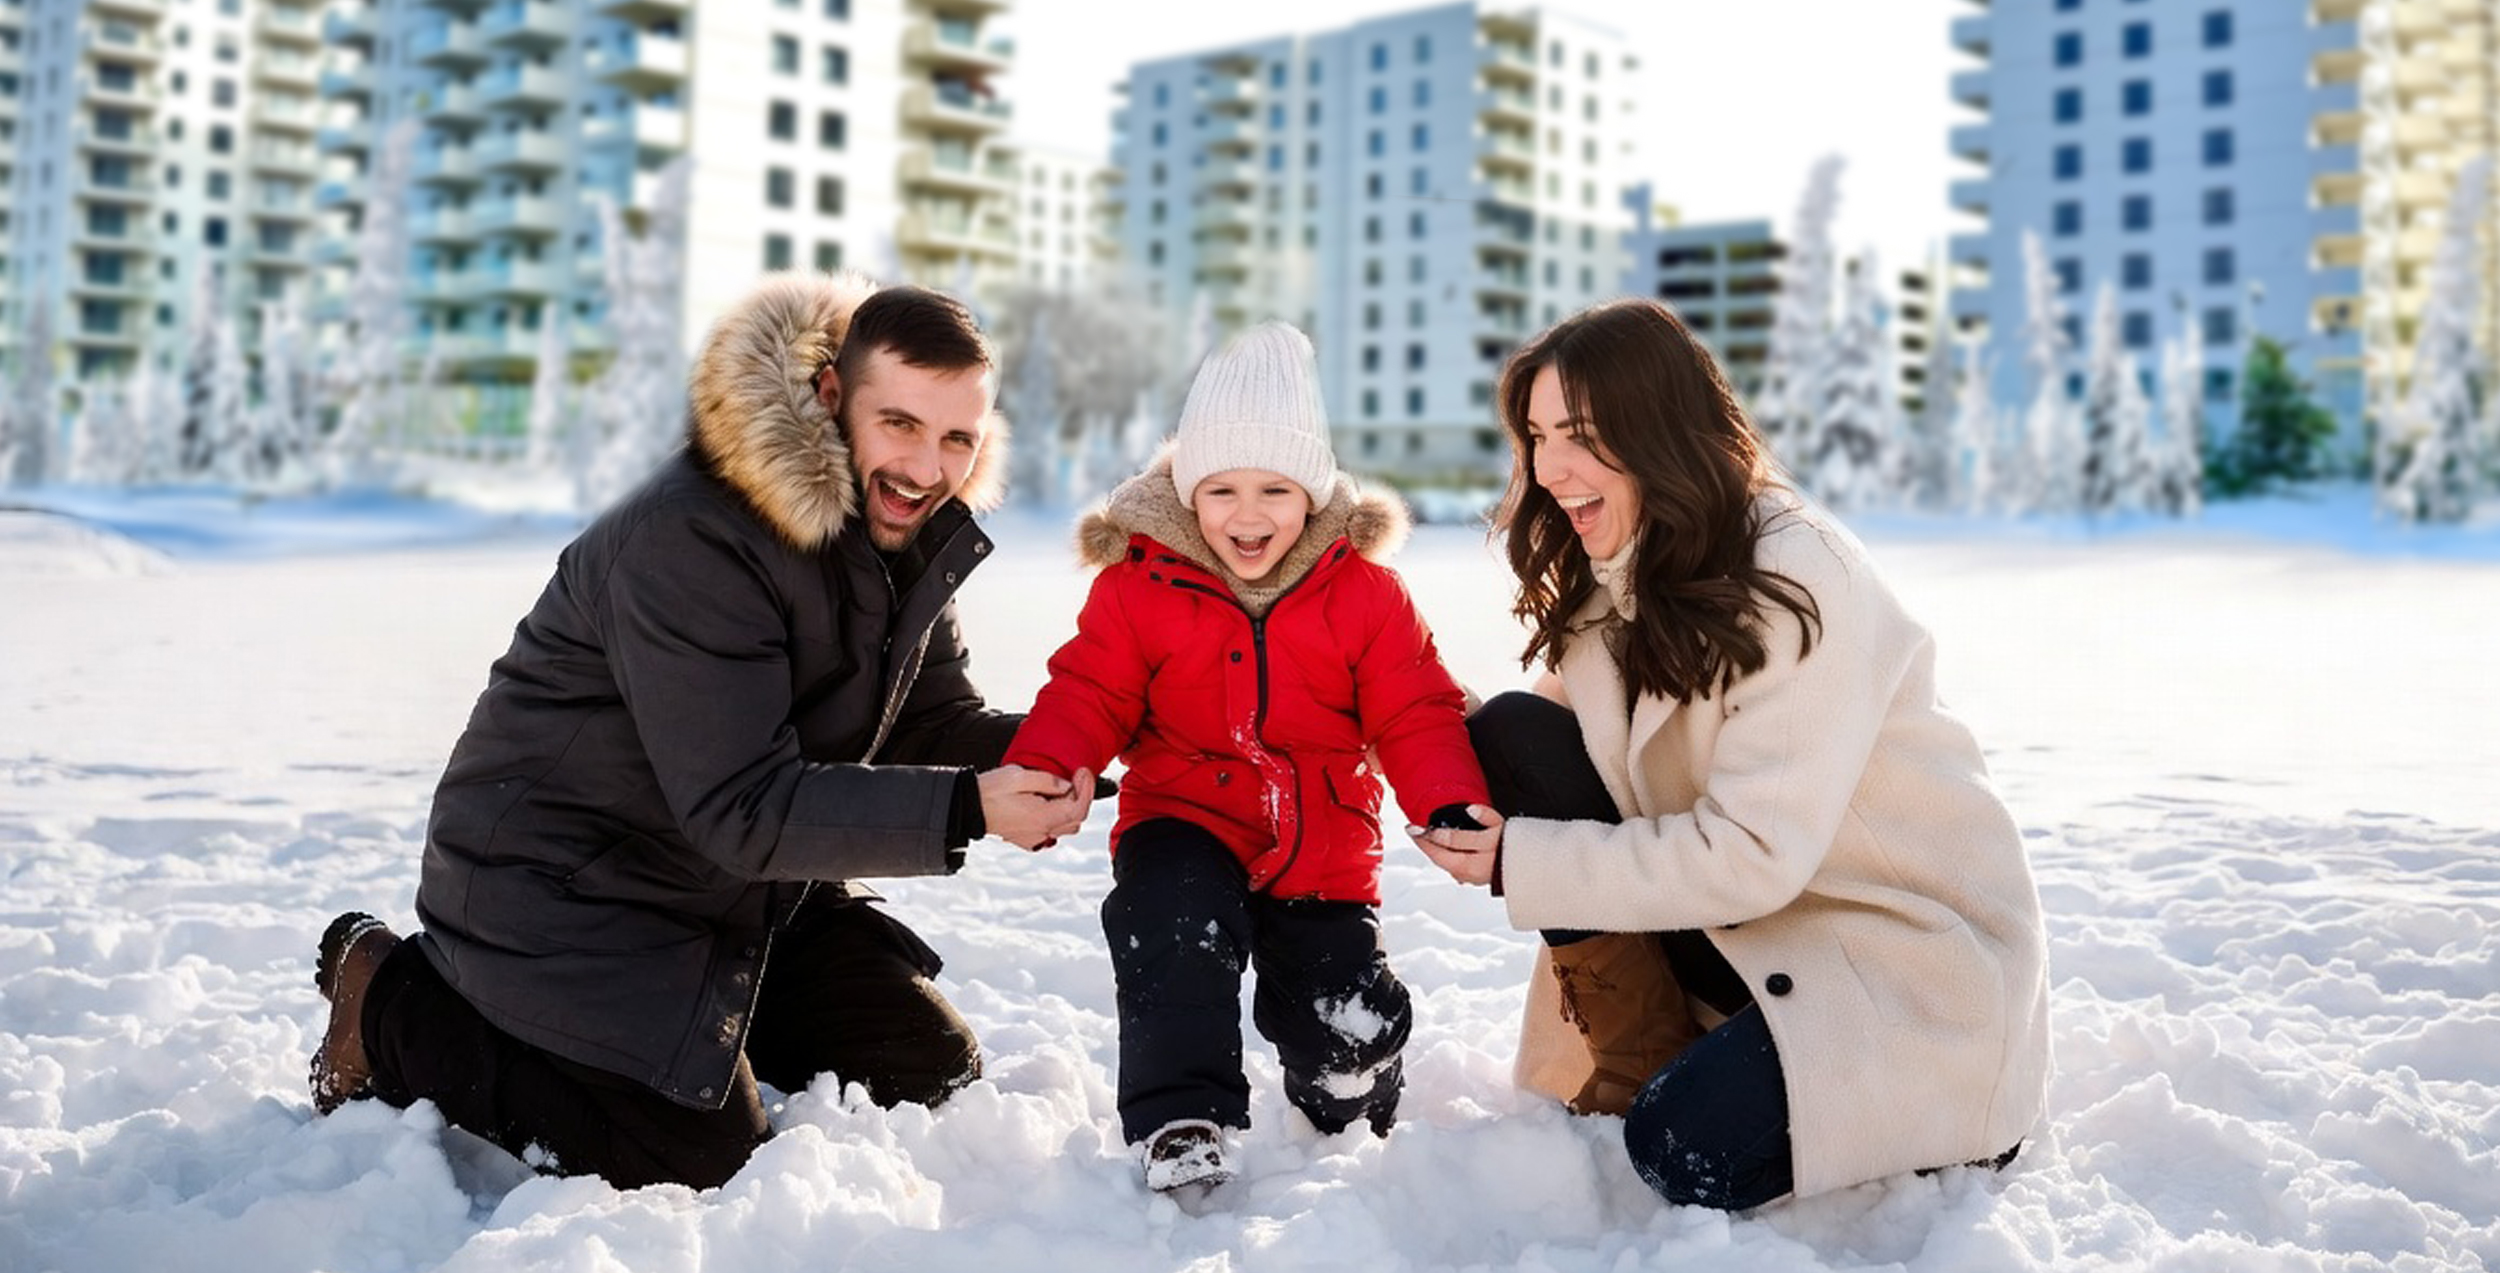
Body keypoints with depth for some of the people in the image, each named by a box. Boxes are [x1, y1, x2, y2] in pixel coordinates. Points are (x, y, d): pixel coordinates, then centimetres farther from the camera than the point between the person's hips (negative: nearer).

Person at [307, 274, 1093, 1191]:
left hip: (750, 879, 9)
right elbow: (743, 810, -32)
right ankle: (395, 1004, 5)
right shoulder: (688, 543, -30)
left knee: (930, 1071, 7)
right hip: (557, 883, -8)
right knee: (698, 1160, -12)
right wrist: (964, 811, -40)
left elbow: (934, 722, 2)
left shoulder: (912, 530, -2)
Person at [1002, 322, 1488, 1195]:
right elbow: (1088, 695, -4)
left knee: (1347, 1029, -2)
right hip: (1185, 824, -1)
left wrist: (1452, 803, -22)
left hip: (1322, 848, 1)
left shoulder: (1363, 590, -2)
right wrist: (1040, 772, -25)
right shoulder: (1138, 583, -4)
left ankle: (1352, 1121, 37)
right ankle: (1181, 1123, -16)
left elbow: (1416, 714, -3)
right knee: (1172, 929, -34)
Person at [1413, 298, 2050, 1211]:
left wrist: (1522, 863, -22)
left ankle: (1951, 1119, 3)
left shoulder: (1799, 582, -23)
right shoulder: (1616, 574, 2)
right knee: (1512, 734, -10)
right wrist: (1476, 815, -16)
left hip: (1915, 939, -7)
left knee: (1686, 1149, -29)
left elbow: (1751, 854, -26)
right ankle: (1641, 1070, -2)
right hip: (1746, 917, 7)